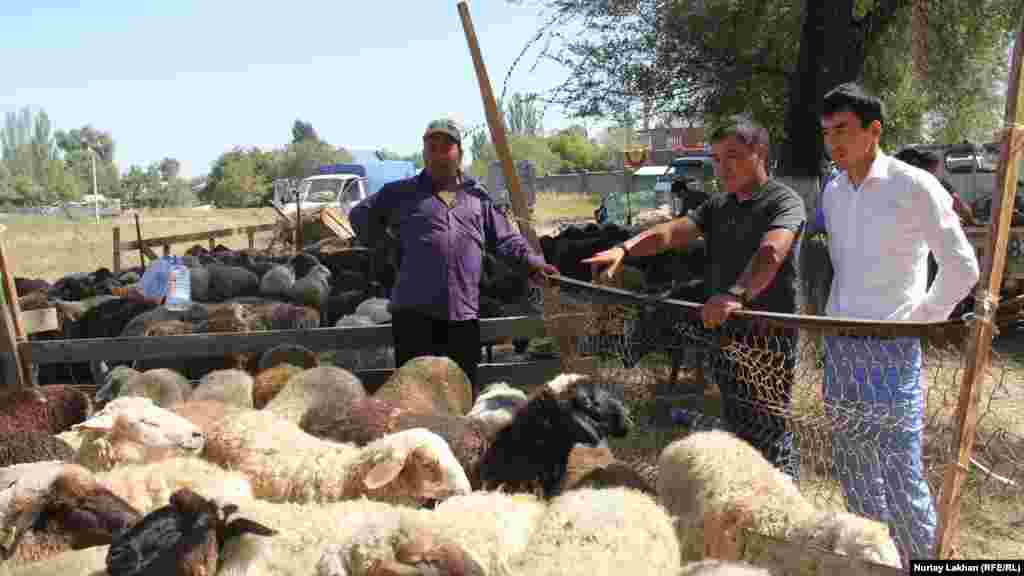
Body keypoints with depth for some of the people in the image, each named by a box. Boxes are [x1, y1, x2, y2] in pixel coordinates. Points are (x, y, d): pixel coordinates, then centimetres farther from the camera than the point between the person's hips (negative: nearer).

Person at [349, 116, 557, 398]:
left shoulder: (477, 196, 17)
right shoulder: (402, 193, 11)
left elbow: (504, 239, 18)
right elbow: (360, 215, 21)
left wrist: (531, 261, 4)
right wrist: (382, 248, 13)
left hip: (464, 311, 3)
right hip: (414, 309, -2)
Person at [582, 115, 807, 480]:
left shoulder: (784, 201, -9)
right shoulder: (718, 206, 15)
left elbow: (771, 251, -29)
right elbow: (671, 232, 0)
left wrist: (737, 294, -47)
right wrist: (624, 249, -18)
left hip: (768, 334, -7)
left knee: (769, 434, -3)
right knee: (738, 429, 15)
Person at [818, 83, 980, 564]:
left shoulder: (914, 187, -10)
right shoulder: (833, 191, 9)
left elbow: (962, 268, -5)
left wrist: (921, 320, -3)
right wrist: (829, 319, 12)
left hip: (890, 348, -6)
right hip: (839, 346, 6)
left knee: (902, 476, -4)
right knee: (852, 469, 15)